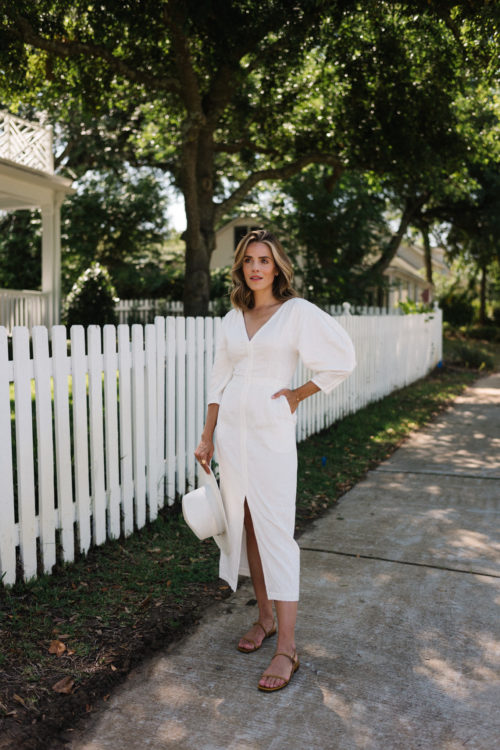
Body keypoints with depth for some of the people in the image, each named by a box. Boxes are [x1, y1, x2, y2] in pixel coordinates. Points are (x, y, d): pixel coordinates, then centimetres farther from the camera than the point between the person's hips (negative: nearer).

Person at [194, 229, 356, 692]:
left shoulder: (297, 312, -4)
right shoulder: (233, 319, 11)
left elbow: (342, 359, -4)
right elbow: (219, 380, 13)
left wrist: (297, 396, -3)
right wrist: (207, 438, 10)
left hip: (271, 432, -5)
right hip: (231, 429, 5)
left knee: (275, 533, -5)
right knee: (245, 528, 12)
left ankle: (286, 648, 4)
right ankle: (265, 618, 29)